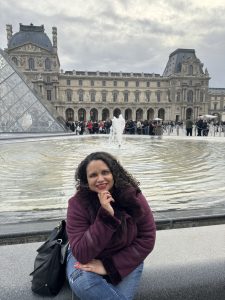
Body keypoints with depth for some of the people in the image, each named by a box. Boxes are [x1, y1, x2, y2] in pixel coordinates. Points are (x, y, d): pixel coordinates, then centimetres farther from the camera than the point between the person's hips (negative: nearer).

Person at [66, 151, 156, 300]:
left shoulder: (133, 196, -19)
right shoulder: (77, 203, -23)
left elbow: (147, 238, -15)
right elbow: (81, 254, -26)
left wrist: (110, 266, -20)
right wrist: (105, 216, -39)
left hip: (125, 259, 2)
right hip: (88, 258, -1)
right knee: (82, 283, -30)